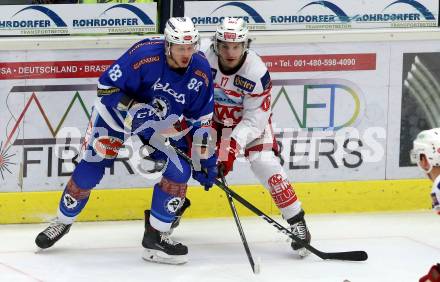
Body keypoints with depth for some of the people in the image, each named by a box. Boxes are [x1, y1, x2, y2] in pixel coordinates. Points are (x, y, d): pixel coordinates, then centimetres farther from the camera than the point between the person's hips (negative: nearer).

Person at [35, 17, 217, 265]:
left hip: (164, 122, 3)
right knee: (91, 166, -2)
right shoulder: (143, 55, -32)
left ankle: (156, 235, -2)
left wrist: (206, 159, -7)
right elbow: (107, 87, -25)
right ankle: (63, 222, 22)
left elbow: (201, 119, -6)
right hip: (118, 109, -3)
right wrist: (135, 110, -35)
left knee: (180, 170, -14)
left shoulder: (201, 71, -19)